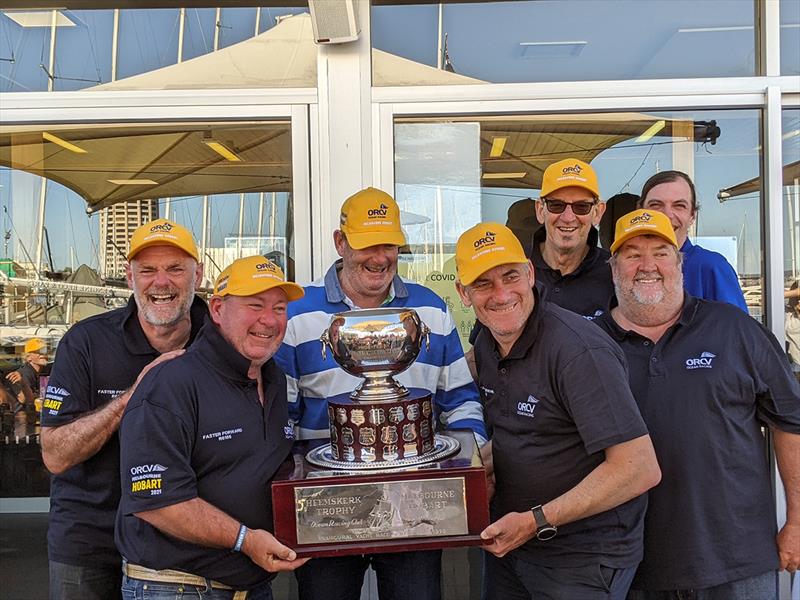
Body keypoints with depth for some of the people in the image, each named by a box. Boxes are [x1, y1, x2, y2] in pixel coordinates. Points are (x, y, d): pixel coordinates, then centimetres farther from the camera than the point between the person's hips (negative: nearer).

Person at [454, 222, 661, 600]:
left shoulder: (578, 350, -24)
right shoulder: (485, 344, 1)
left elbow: (640, 469, -27)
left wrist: (537, 521, -25)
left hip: (582, 559, -7)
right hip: (508, 540, 7)